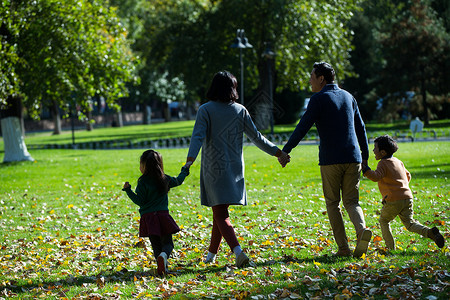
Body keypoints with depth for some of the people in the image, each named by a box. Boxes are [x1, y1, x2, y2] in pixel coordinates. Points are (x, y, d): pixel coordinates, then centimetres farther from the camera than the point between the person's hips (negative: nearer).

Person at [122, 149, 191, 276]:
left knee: (156, 245, 7)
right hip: (163, 215, 2)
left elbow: (140, 201, -6)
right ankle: (164, 255, -27)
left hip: (148, 218, -2)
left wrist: (128, 190, -3)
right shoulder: (165, 179, 8)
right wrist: (185, 169, 44)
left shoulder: (142, 182, -5)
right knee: (167, 243, 5)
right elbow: (178, 180, 27)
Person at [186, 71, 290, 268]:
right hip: (234, 168, 4)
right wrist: (278, 152, 19)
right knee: (220, 211, 17)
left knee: (221, 214, -5)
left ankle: (237, 251, -25)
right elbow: (256, 137, 7)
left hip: (213, 168, -4)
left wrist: (190, 160, -29)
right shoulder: (240, 111, 3)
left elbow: (198, 136, -20)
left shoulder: (206, 110, -7)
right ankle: (211, 254, 27)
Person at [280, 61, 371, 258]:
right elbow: (360, 128, 18)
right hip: (352, 159, 4)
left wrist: (286, 150, -9)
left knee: (332, 203, 7)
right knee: (351, 201, 8)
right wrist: (365, 156, 23)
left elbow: (303, 127, -11)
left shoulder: (319, 99, -4)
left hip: (330, 160, -4)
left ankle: (343, 248, 1)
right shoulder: (348, 97, 15)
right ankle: (362, 230, -21)